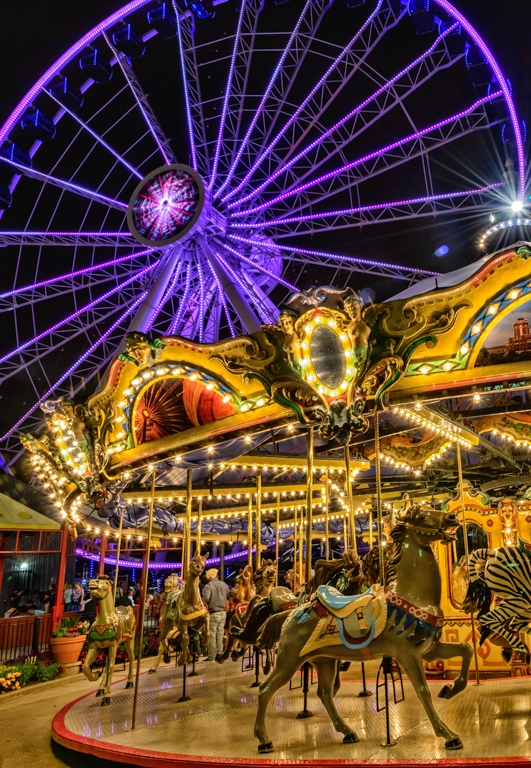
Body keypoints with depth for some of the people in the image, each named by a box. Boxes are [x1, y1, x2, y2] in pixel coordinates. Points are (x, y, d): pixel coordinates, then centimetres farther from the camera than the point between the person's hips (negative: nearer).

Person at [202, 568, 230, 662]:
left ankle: (211, 656, 8)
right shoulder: (224, 585, 6)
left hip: (213, 614, -5)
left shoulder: (208, 586, -12)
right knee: (220, 635, 13)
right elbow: (228, 600, 13)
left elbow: (205, 600, -26)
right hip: (223, 613, 5)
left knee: (212, 636, 3)